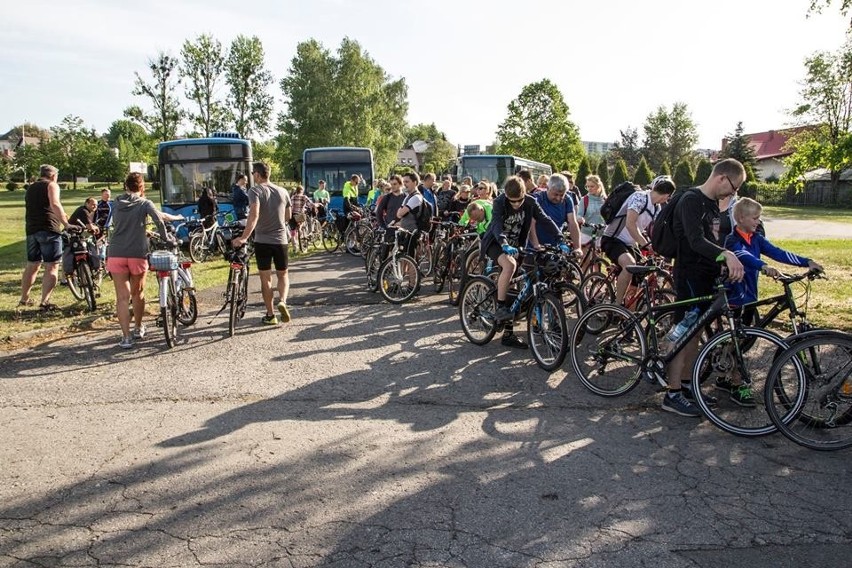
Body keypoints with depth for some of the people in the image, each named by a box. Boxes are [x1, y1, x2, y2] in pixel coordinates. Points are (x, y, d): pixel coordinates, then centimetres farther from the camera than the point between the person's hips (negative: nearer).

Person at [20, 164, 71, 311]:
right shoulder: (51, 185, -1)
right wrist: (66, 224, -24)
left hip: (31, 230, 8)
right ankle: (45, 302, -14)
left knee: (32, 266, 18)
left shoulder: (30, 188, 23)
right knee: (52, 267, -7)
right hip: (49, 230, -8)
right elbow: (54, 204, -18)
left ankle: (24, 299, 25)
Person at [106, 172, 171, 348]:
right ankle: (138, 328, 31)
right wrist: (165, 238, 1)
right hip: (137, 254, -2)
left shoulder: (117, 204, 14)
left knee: (122, 297, 0)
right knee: (138, 293, 16)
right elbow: (159, 221, -14)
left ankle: (126, 337, -5)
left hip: (116, 254, 2)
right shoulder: (145, 203, 2)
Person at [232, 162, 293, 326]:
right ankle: (282, 301, -9)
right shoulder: (282, 191, 6)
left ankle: (270, 315, 11)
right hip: (281, 240, 3)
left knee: (266, 278, 7)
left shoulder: (255, 190, -9)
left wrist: (243, 237, -30)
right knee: (283, 275, 17)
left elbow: (254, 215, -25)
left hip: (262, 240, -3)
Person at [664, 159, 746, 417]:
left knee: (694, 333, 14)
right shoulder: (691, 201, -15)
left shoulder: (712, 204, 15)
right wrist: (726, 255, -43)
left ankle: (686, 386, 24)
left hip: (706, 276, 9)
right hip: (690, 276, -9)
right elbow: (696, 241, -29)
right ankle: (673, 395, -1)